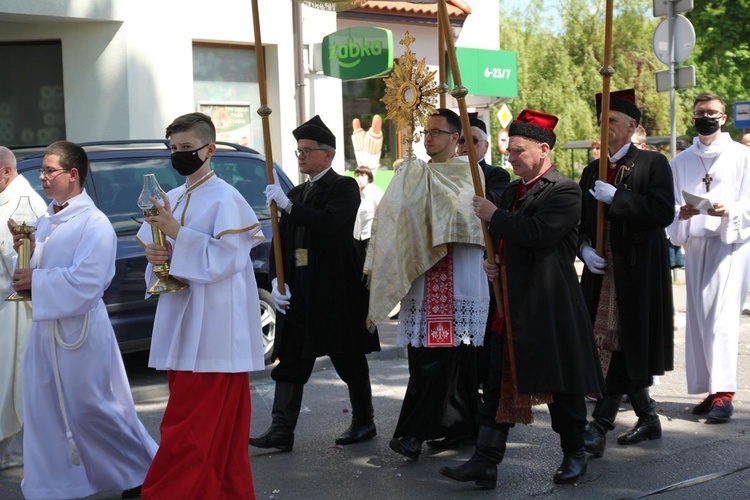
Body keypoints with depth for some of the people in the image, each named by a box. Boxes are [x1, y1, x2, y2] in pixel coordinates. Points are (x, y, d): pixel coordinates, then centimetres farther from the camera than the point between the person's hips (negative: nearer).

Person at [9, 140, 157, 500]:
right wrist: (27, 252, -2)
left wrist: (36, 280, -17)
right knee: (44, 413, 10)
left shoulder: (94, 224, -14)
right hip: (44, 327, 8)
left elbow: (86, 282, -22)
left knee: (91, 409, 0)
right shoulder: (46, 221, 11)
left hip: (79, 330, -8)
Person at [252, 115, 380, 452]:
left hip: (336, 291, -7)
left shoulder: (343, 187, -5)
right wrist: (277, 281, 0)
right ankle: (282, 430, 1)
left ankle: (364, 422, 21)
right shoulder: (296, 194, 16)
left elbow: (330, 222, -24)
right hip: (299, 294, 7)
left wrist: (287, 205, -24)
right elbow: (282, 241, 13)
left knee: (349, 360, 6)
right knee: (290, 361, 1)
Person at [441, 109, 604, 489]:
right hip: (511, 306, 8)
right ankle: (485, 462, 7)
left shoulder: (563, 191, -11)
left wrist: (494, 215, -16)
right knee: (500, 385, 6)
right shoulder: (512, 191, 15)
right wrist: (492, 261, 5)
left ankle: (574, 455, 23)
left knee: (562, 386, 6)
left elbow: (538, 233, -26)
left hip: (550, 308, -8)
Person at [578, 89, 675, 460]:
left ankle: (600, 427, -7)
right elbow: (581, 221, 17)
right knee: (609, 347, 6)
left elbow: (663, 212, -15)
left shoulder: (652, 164, -2)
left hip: (637, 272, -6)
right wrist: (585, 249, -2)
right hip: (602, 269, 6)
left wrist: (615, 198, -16)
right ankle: (647, 418, 21)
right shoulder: (592, 172, 16)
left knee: (621, 346, -8)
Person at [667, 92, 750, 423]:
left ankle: (724, 393, -17)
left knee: (722, 318, -15)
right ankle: (711, 390, 11)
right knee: (698, 318, 4)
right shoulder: (681, 162, 14)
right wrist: (681, 214, -9)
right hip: (694, 245, 5)